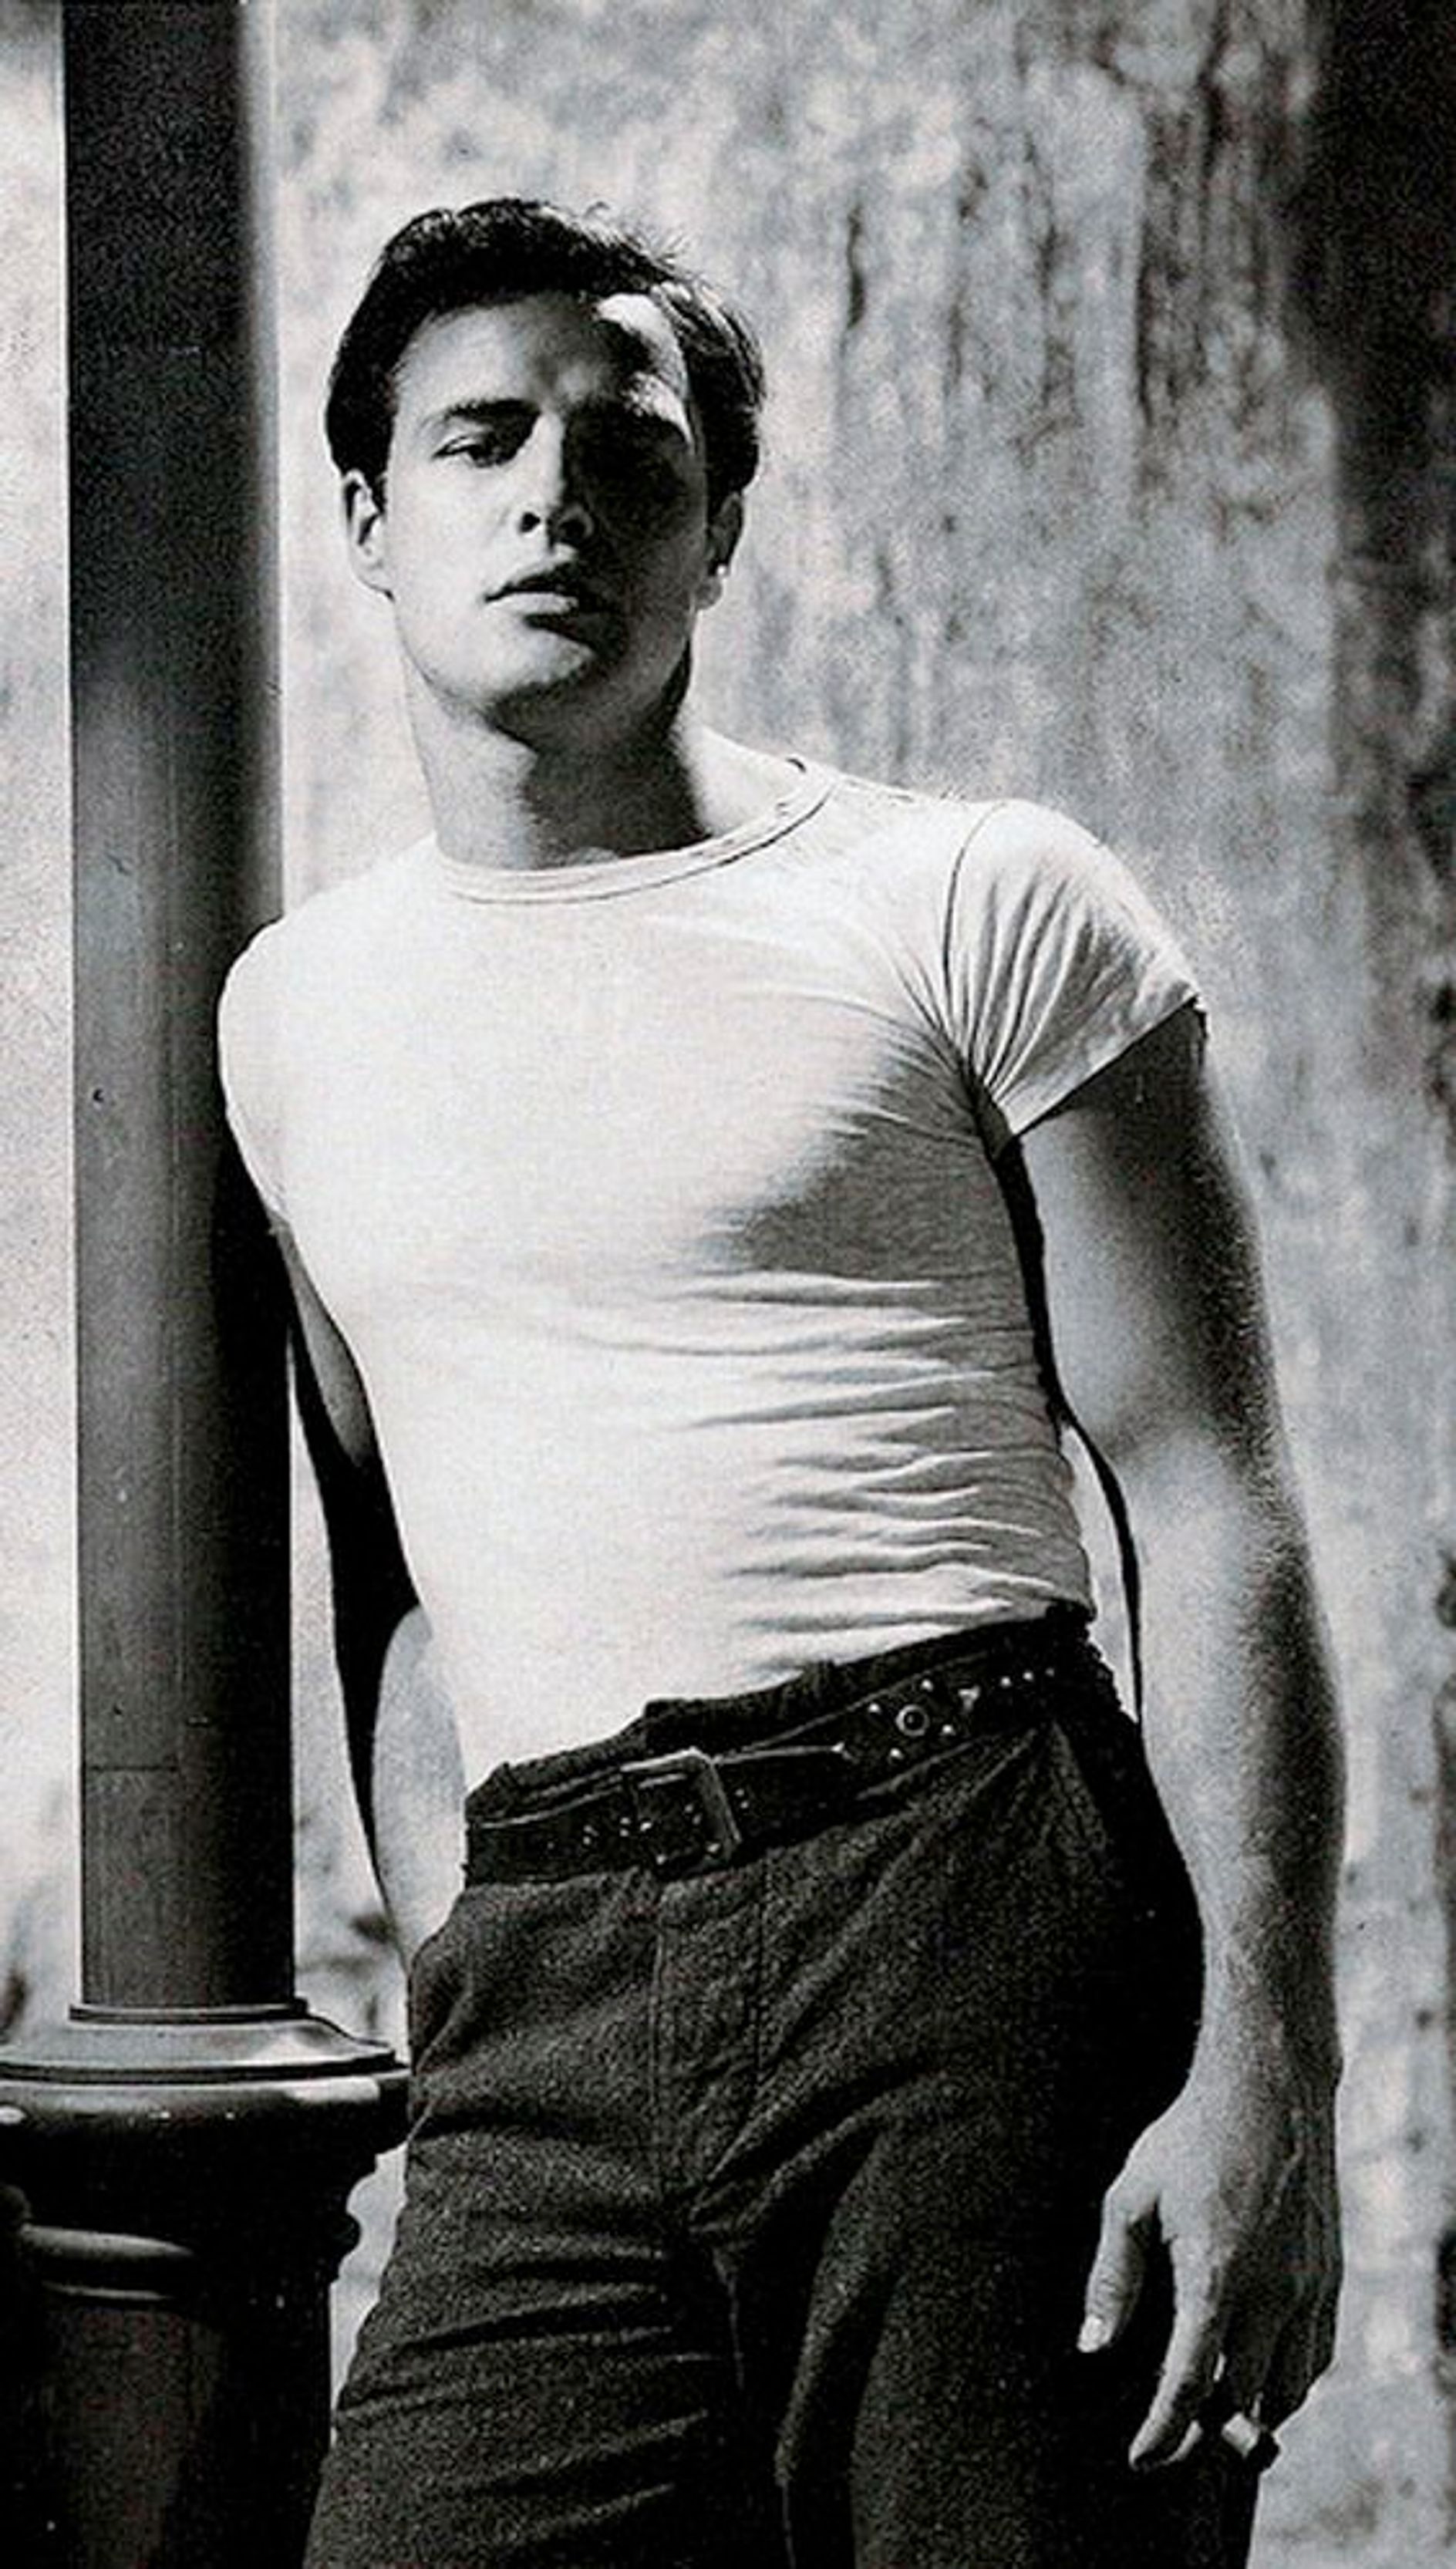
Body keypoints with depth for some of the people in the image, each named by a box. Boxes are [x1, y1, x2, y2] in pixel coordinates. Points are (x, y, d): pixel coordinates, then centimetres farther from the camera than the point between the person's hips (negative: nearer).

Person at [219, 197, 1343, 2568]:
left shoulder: (976, 904, 3)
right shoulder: (301, 1011, 18)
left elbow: (1215, 1510, -2)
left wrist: (1265, 2068, -11)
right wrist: (459, 1982, 10)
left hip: (975, 1892, -3)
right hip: (543, 2011, 4)